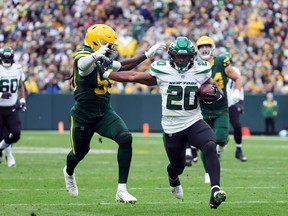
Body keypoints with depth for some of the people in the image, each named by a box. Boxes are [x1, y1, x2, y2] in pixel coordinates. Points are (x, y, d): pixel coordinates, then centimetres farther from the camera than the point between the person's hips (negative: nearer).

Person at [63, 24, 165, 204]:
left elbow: (123, 66, 23)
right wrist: (96, 55, -72)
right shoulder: (84, 59, -23)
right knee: (80, 152, 16)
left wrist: (147, 55, 19)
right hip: (83, 116, -6)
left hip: (104, 113, 6)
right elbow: (83, 64, -50)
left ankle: (122, 190, -16)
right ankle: (69, 173, 57)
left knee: (126, 138, -19)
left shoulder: (104, 61, 3)